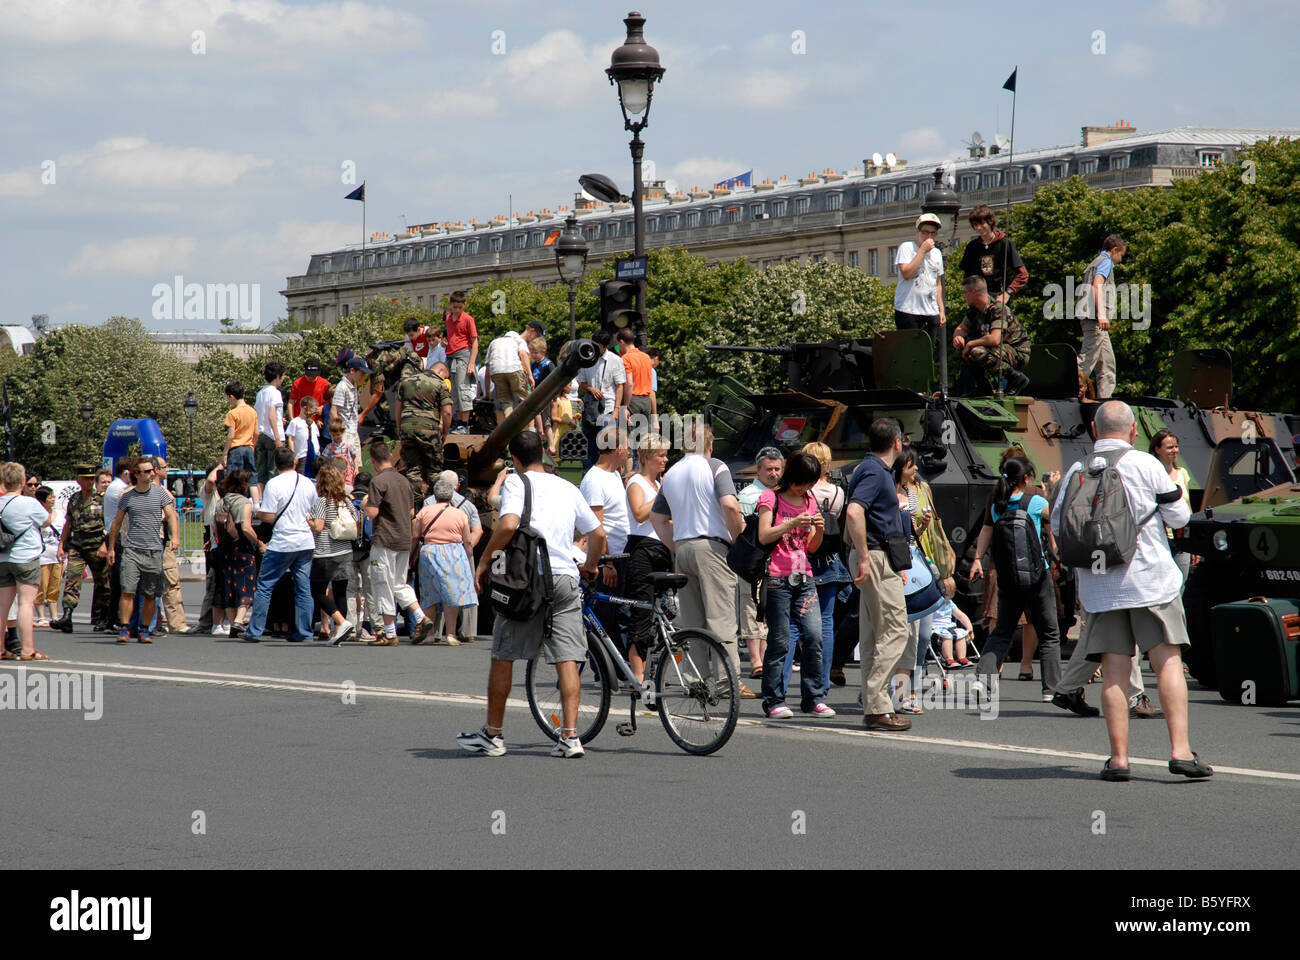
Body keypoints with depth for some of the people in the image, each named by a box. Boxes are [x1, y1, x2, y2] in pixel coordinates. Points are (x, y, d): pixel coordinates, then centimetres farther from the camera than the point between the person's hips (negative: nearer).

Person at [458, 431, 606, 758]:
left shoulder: (516, 482, -2)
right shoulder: (568, 488, 15)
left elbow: (508, 524, -19)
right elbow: (598, 533, 17)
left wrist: (484, 562, -10)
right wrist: (589, 566, 34)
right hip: (565, 578, 4)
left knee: (503, 657, 8)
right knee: (567, 660, 2)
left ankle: (492, 735, 14)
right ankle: (570, 737, -7)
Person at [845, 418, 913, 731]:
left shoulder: (878, 470, 18)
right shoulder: (874, 472, -13)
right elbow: (853, 512, -28)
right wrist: (864, 558, -26)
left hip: (880, 559, 10)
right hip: (876, 558, -10)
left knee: (873, 635, 10)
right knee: (894, 631, -11)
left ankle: (875, 707, 12)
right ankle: (877, 707, -13)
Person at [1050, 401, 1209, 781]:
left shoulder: (1076, 472, 3)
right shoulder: (1146, 465, -5)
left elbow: (1057, 524, 11)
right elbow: (1178, 517, 0)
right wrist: (1176, 490, 20)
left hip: (1098, 586, 2)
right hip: (1149, 577, -2)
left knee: (1114, 670, 3)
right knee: (1168, 660, 0)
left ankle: (1119, 758, 1)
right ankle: (1180, 750, -8)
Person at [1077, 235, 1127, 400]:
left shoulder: (1097, 262, 26)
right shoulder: (1105, 262, -3)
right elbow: (1097, 285, -18)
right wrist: (1101, 314, -27)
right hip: (1095, 318, -10)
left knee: (1107, 362, 10)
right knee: (1087, 361, -15)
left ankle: (1104, 399, 8)